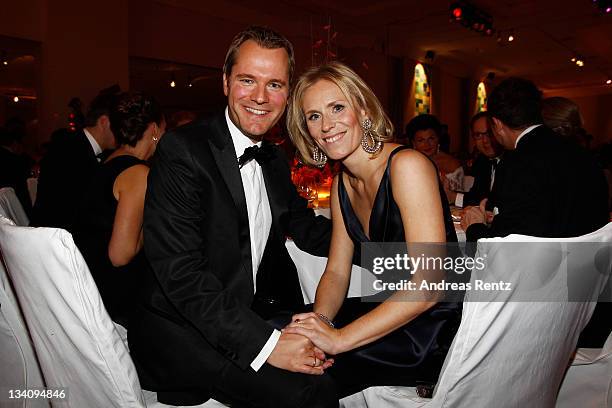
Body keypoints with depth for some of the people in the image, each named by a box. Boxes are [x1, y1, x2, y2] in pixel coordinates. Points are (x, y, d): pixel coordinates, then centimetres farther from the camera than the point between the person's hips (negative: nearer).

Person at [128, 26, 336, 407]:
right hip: (179, 330, -7)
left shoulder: (275, 161, 9)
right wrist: (264, 343, -28)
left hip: (253, 314, 8)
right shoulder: (182, 150, -16)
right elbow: (178, 269, -22)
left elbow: (306, 228, 16)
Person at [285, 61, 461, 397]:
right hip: (390, 313, 7)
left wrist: (340, 338, -26)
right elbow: (336, 272, 5)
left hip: (432, 328, -7)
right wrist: (319, 320, -15)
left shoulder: (407, 165, -20)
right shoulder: (342, 183, 5)